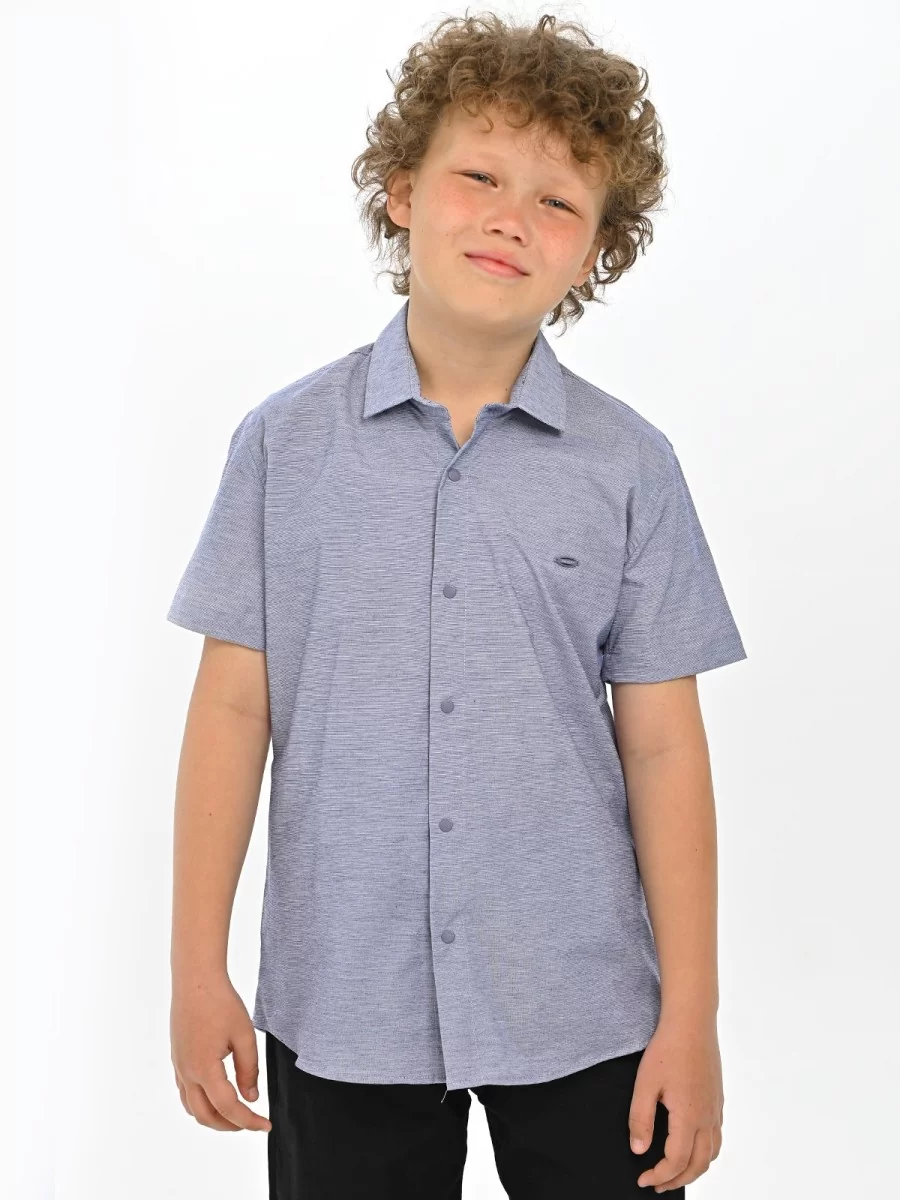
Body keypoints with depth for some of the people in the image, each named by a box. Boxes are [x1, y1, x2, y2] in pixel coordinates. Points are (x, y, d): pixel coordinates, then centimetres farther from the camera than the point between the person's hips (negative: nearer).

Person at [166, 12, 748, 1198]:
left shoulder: (631, 467, -3)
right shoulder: (286, 442, -3)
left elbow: (661, 743, -2)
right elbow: (235, 707, -1)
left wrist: (691, 1014, -3)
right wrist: (198, 967, 0)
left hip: (581, 1012, 0)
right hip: (341, 1010, 1)